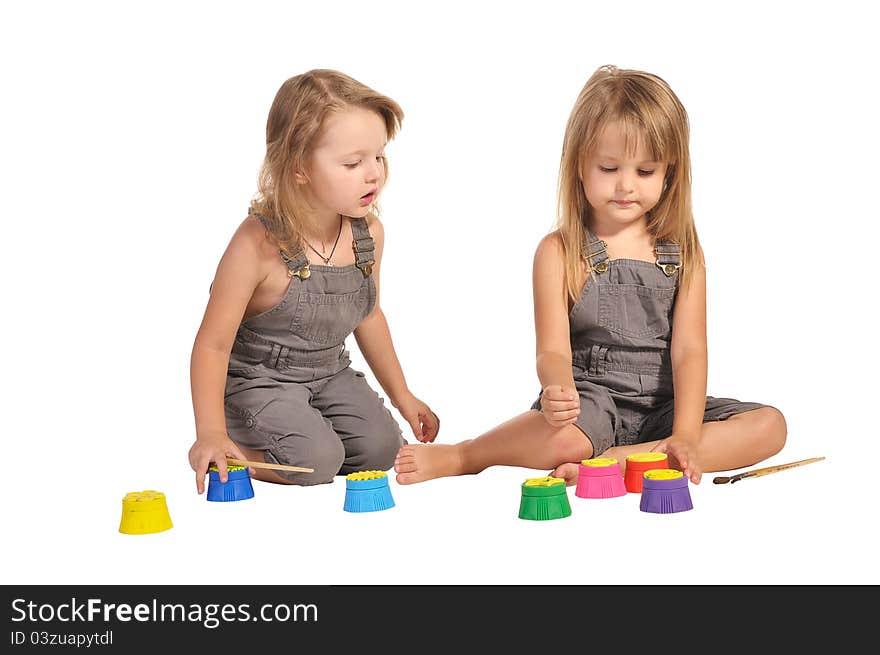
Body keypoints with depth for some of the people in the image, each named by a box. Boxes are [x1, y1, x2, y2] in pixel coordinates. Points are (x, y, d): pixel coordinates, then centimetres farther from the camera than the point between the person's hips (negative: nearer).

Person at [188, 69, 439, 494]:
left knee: (381, 448, -11)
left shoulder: (369, 233, -8)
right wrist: (211, 434, -28)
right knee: (315, 462, -24)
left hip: (329, 374, 6)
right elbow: (213, 345, -21)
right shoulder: (258, 244, -27)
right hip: (256, 380, -6)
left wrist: (401, 395, 17)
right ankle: (234, 451, 4)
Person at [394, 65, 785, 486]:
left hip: (664, 406, 4)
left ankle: (613, 461, -26)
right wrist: (558, 392, -37)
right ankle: (458, 457, -11)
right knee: (565, 438, -39)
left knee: (769, 425, -20)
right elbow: (553, 351, -11)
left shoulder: (683, 251, 5)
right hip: (589, 401, -4)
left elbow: (688, 350, -5)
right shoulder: (560, 252, -2)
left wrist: (685, 435, -22)